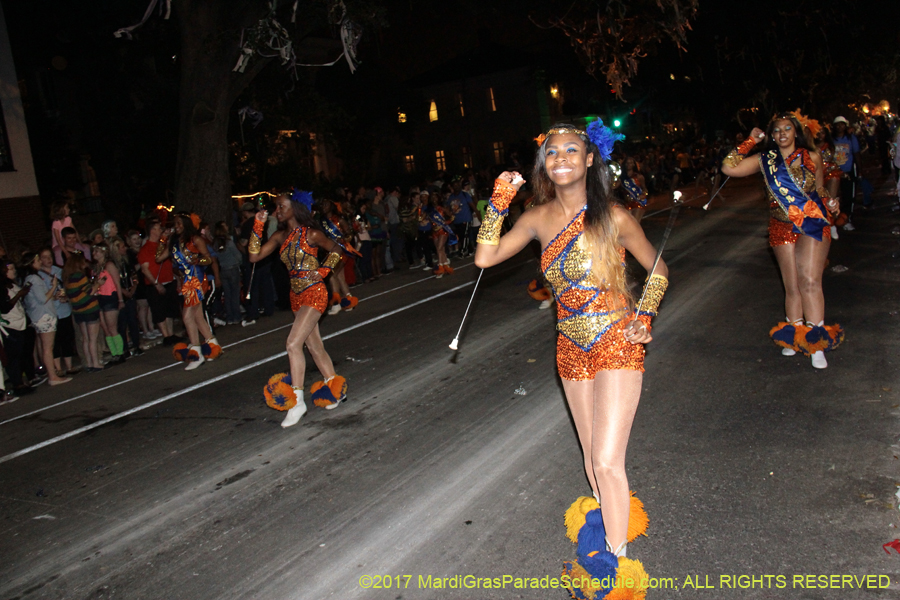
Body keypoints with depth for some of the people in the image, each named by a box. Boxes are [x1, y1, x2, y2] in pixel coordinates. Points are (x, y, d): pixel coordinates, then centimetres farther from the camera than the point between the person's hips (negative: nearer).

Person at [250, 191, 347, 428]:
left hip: (314, 293, -8)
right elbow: (254, 256, 0)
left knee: (294, 342, -17)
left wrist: (322, 271, -10)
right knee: (314, 346, 15)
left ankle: (297, 401, -10)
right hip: (297, 296, 8)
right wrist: (258, 226, -4)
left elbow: (336, 250, 0)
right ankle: (335, 388, 31)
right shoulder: (280, 236, 6)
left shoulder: (310, 234, -12)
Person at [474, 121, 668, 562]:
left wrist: (644, 316, -9)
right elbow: (485, 258, -5)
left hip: (617, 346, -4)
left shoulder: (613, 217, -10)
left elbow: (657, 270, 3)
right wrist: (499, 203, -9)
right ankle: (610, 524, 38)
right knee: (591, 457, 16)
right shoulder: (538, 218, 0)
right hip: (572, 350, 5)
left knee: (608, 463, -10)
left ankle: (618, 558, 8)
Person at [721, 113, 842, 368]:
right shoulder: (765, 161, 6)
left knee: (810, 281, -15)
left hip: (813, 225, -2)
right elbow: (729, 167, -3)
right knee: (792, 287, 5)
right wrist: (751, 141, 0)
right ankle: (795, 338, 19)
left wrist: (829, 203, -3)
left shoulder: (812, 157, 6)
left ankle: (817, 343, -8)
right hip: (782, 228, 2)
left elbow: (820, 189, 18)